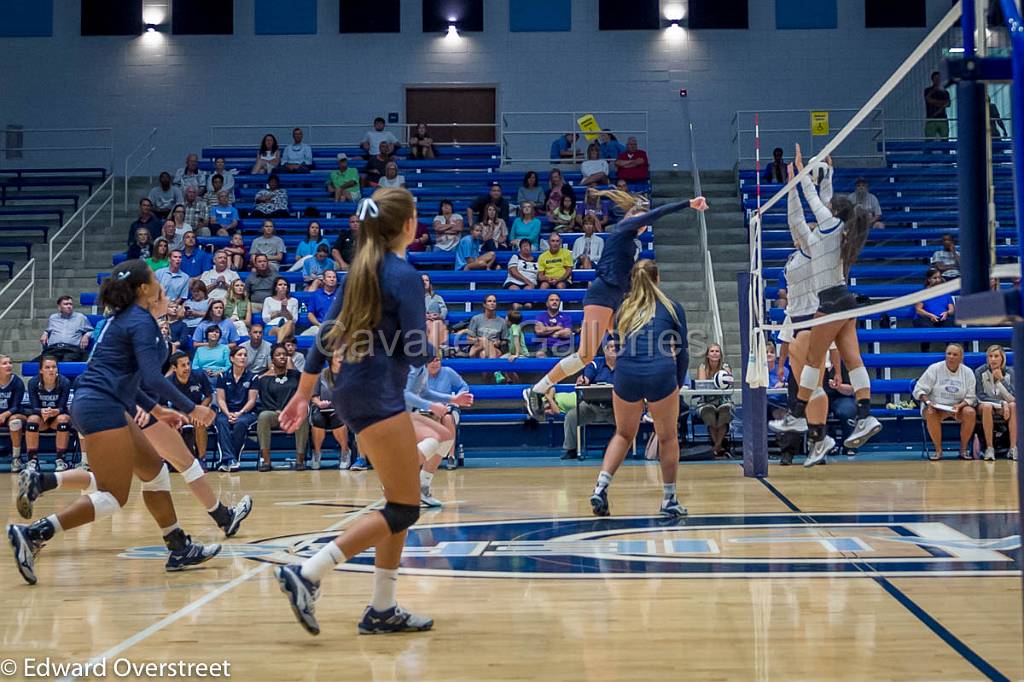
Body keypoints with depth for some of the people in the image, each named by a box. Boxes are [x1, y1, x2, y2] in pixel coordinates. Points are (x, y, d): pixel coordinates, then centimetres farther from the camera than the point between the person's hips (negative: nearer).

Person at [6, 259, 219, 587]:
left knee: (154, 470, 14)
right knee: (114, 496, -9)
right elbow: (153, 378, -20)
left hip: (101, 406, 11)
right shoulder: (141, 321, -10)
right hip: (101, 408, -11)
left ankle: (179, 548, 19)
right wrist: (191, 409, -11)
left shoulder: (125, 317, 18)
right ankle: (33, 534, -11)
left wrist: (156, 410, 29)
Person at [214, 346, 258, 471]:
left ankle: (227, 460, -28)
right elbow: (220, 399, 4)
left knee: (240, 423, -35)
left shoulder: (252, 377, 6)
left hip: (246, 413, -1)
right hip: (226, 412, 1)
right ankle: (231, 460, -42)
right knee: (221, 422, -33)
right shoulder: (223, 377, 10)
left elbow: (252, 400, 0)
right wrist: (228, 414, -14)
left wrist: (240, 413, -15)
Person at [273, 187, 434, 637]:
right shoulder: (405, 276, -11)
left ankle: (382, 609, 15)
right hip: (378, 396, -9)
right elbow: (417, 352, -14)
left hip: (353, 391, 9)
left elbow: (328, 334, 14)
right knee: (404, 508, -4)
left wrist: (303, 392, 19)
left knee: (402, 499, 14)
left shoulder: (362, 269, 13)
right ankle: (306, 575, -10)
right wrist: (431, 350, 10)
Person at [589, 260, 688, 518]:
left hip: (626, 373, 2)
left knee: (623, 435, 20)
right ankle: (669, 501, 20)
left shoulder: (625, 308, 19)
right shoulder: (672, 307, 12)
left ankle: (601, 486, 5)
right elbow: (682, 351, 10)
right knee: (668, 437, 13)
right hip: (661, 373, -2)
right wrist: (678, 384, 20)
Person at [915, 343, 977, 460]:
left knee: (970, 412, -30)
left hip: (959, 407, 2)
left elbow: (971, 397, 2)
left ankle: (964, 449, -11)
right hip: (935, 406, -2)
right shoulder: (934, 369, -2)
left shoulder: (967, 372, 4)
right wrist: (927, 401, -21)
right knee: (931, 414, -36)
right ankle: (938, 449, -18)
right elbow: (919, 390, -3)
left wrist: (959, 406, -17)